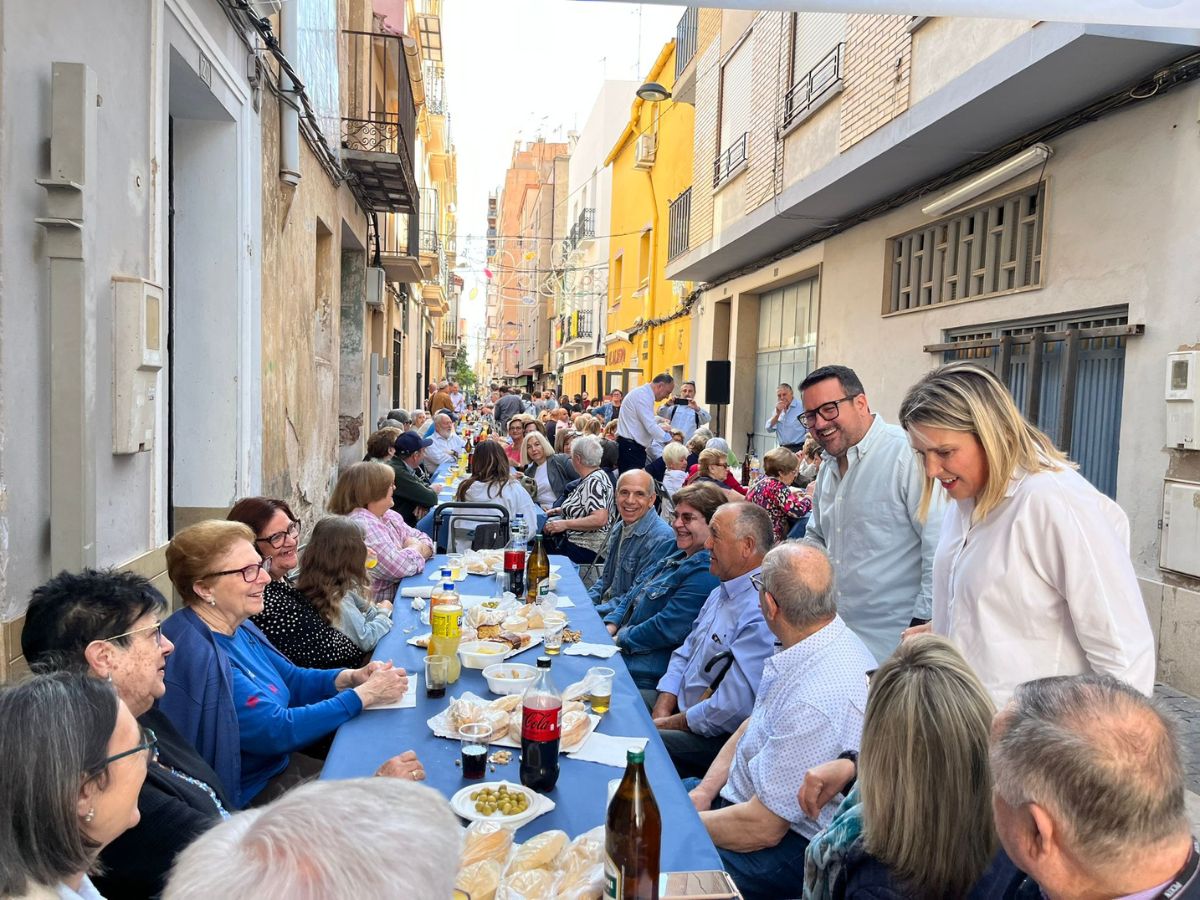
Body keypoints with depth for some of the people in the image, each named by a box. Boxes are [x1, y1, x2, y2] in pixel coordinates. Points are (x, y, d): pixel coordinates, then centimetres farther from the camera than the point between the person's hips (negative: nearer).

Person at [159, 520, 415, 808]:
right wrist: (363, 695, -20)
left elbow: (291, 681, 13)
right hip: (246, 796, -9)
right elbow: (276, 730, -25)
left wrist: (350, 677, -6)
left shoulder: (238, 628, 3)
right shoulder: (200, 657, -27)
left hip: (278, 763, 9)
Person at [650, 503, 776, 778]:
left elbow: (731, 710, -28)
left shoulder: (760, 614, -26)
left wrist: (668, 724, -14)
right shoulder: (723, 592, 8)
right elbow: (685, 652, 13)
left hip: (715, 738, -10)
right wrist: (662, 710, -1)